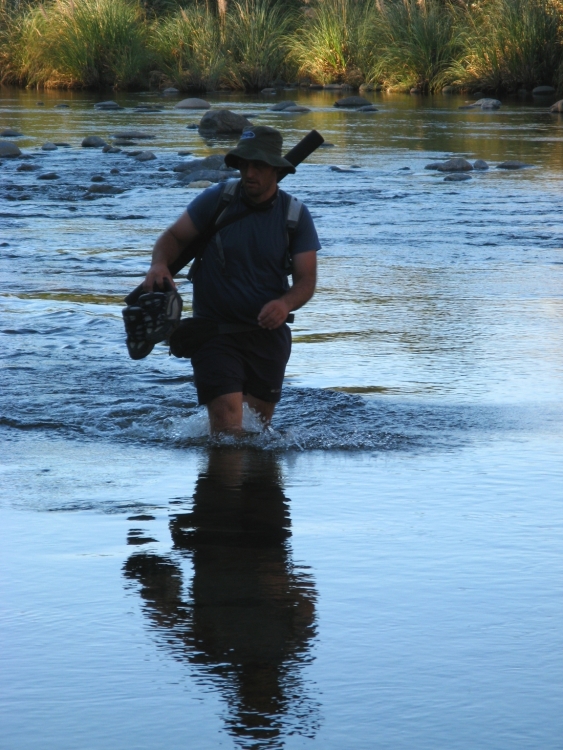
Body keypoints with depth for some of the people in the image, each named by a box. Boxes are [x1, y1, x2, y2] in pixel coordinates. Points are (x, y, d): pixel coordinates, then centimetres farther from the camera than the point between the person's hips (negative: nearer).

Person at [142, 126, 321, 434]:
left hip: (268, 332, 3)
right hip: (215, 329, -2)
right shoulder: (217, 200, -8)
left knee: (260, 419, 17)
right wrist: (159, 264, -25)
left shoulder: (296, 215, -5)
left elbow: (306, 279, -8)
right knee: (228, 426, -17)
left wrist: (285, 303, -31)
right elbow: (175, 236, -2)